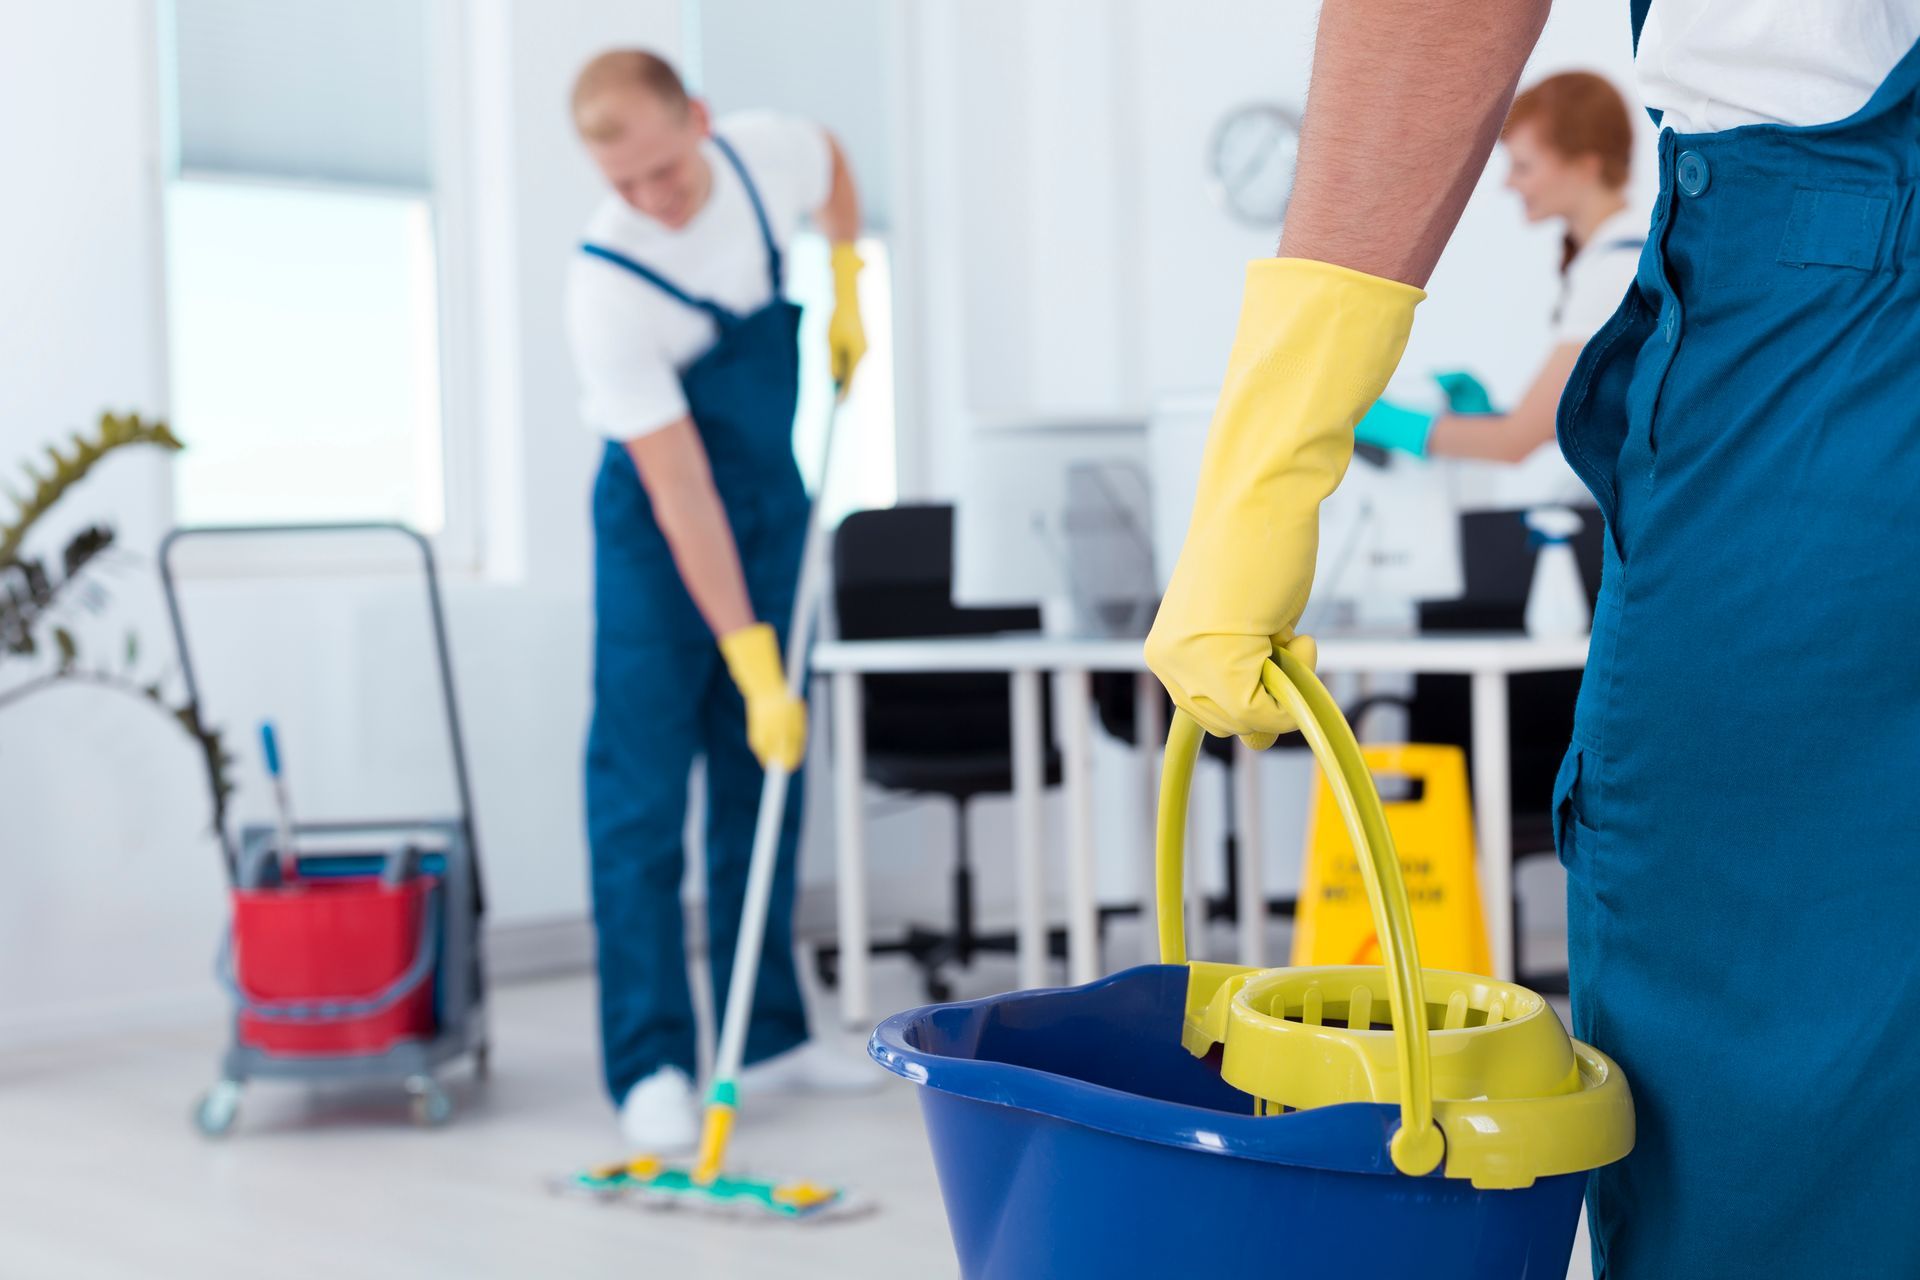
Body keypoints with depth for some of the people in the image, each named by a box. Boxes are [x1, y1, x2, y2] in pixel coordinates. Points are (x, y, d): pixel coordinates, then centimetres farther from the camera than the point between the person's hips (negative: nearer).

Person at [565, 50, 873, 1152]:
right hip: (660, 531, -5)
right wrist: (755, 666, -30)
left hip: (774, 503, 5)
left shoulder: (765, 156, -13)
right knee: (643, 792, -9)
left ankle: (769, 1032, 16)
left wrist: (846, 287, 6)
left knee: (766, 776, 8)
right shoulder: (608, 287, -28)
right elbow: (682, 496, -29)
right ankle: (651, 1066, -5)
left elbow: (833, 161, 16)